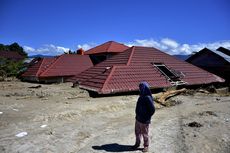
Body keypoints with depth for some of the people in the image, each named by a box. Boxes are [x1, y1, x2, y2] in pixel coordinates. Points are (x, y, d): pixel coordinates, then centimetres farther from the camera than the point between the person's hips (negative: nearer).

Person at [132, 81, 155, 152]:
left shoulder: (148, 98, -25)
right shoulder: (141, 96, 1)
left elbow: (152, 109, -22)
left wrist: (147, 117, -13)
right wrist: (138, 115, 10)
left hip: (144, 121, -8)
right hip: (138, 119, 8)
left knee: (144, 134, 13)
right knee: (137, 132, 21)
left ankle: (146, 146, 34)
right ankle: (137, 144, 42)